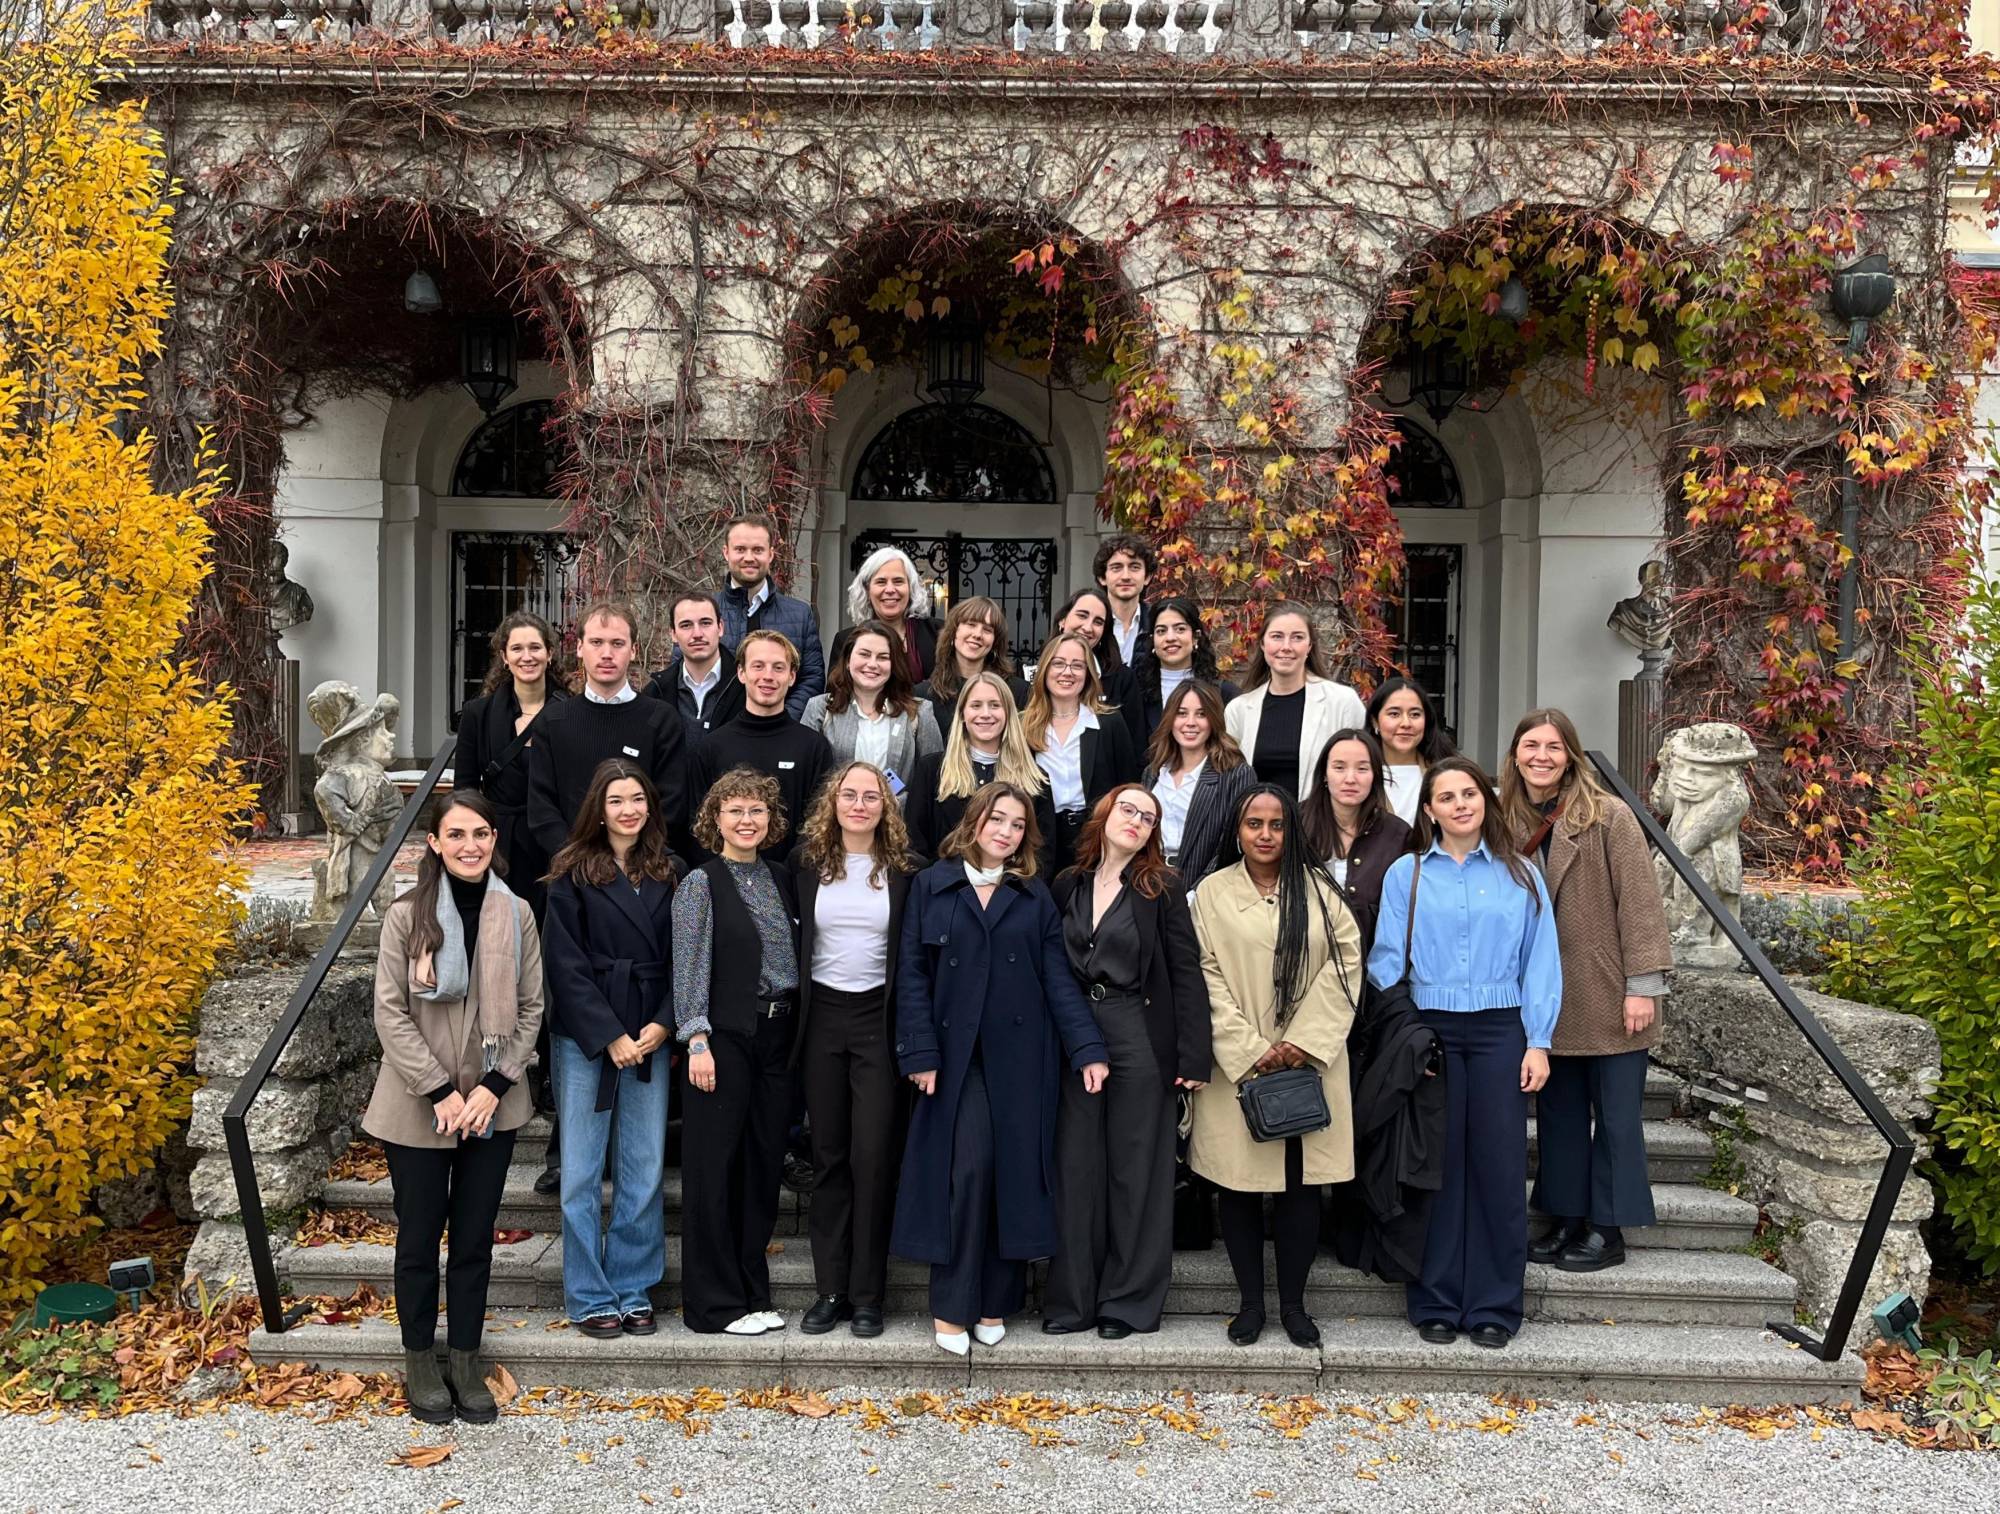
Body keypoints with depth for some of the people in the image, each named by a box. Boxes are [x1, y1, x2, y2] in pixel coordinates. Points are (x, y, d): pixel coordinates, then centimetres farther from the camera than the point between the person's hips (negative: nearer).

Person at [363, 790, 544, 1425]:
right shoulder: (407, 915, -7)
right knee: (420, 1238, 10)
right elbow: (390, 1014, -8)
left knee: (475, 1238, 11)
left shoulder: (517, 914, -1)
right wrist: (441, 1092, -13)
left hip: (493, 1106, 2)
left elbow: (531, 1008, 2)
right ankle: (419, 1363, 27)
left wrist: (493, 1087, -8)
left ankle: (466, 1361, 25)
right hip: (418, 1108, -2)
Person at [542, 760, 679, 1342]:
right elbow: (567, 966, -6)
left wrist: (662, 1024, -7)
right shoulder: (572, 875, -2)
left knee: (645, 1169, 6)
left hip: (650, 1037, 3)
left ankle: (634, 1288, 19)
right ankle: (589, 1296, 15)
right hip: (585, 1038, -3)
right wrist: (610, 1036, -11)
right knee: (582, 1171, 3)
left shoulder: (667, 874, 7)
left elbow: (680, 959, 6)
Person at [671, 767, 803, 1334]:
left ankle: (753, 1293, 22)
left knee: (764, 1162, 11)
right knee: (714, 1165, 0)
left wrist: (795, 1035, 10)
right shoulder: (702, 884, -5)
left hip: (777, 1036, 6)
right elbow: (690, 968, -9)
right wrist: (697, 1041, -15)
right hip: (725, 1037, -6)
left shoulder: (782, 879, 11)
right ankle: (714, 1302, 11)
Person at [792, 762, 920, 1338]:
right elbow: (790, 939, 9)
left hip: (878, 1018, -2)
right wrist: (791, 1012, 3)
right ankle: (830, 1289, 16)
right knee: (828, 1155, 8)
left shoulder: (903, 869, -1)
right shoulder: (807, 862, 4)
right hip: (821, 1015, 2)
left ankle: (867, 1294, 8)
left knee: (873, 1156, -2)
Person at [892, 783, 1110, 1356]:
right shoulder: (932, 885, 4)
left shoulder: (1035, 896, 9)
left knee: (1014, 1173, 4)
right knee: (965, 1170, -8)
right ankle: (951, 1306, 5)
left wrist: (1088, 1049, -7)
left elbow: (1058, 978, 3)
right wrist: (920, 1053, -9)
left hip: (1020, 1058, 2)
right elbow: (913, 974, 0)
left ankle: (995, 1302, 17)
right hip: (957, 1056, -2)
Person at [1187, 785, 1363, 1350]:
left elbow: (1344, 963, 0)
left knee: (1300, 1183, 4)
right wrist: (1250, 1050, -11)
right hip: (1236, 1065, -1)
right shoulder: (1211, 894, 2)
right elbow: (1208, 980, -3)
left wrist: (1304, 1041, -9)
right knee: (1238, 1185, 4)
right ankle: (1250, 1301, 18)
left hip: (1308, 1063, 1)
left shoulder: (1319, 891, 6)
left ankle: (1293, 1302, 17)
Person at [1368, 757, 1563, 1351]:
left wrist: (1538, 1042, -3)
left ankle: (1494, 1306, 14)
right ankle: (1436, 1303, 16)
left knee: (1498, 1165, 1)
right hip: (1429, 1030, 0)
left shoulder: (1520, 875, 6)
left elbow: (1541, 962, 5)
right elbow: (1387, 960, 3)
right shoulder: (1406, 874, 5)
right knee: (1437, 1165, 5)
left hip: (1499, 1032, 0)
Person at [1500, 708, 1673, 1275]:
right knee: (1559, 1113, 12)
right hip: (1547, 1000, 5)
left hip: (1608, 996, -5)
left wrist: (1643, 984, -15)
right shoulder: (1509, 822, 5)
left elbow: (1639, 902, -11)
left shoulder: (1609, 817, -10)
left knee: (1616, 1115, 5)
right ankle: (1566, 1218, 24)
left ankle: (1608, 1229, 16)